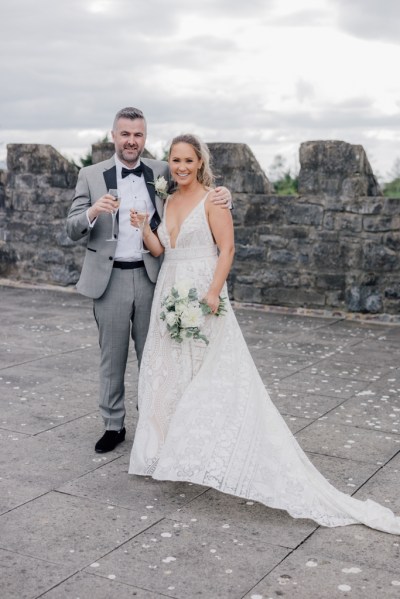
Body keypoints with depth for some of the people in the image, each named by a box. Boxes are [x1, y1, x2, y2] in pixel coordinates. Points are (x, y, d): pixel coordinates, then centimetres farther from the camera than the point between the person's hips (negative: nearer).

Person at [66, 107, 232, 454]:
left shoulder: (162, 172, 4)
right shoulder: (91, 175, 0)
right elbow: (73, 230, -3)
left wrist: (223, 195, -14)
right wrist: (92, 212, -26)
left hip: (151, 277, 1)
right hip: (110, 279, -1)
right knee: (112, 358, 9)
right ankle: (113, 425, 23)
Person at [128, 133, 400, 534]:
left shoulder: (212, 200, -7)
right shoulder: (168, 201, 13)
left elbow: (227, 249, -13)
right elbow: (160, 250, 13)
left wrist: (213, 292, -22)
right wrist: (143, 229, -4)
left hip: (202, 297, -7)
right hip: (170, 297, 7)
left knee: (214, 377, -6)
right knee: (169, 376, 11)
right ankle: (173, 451, 23)